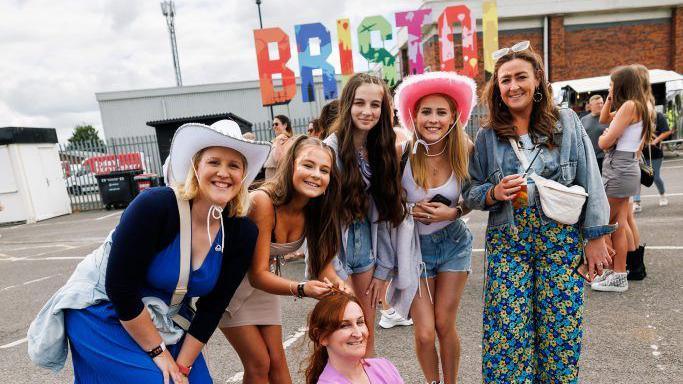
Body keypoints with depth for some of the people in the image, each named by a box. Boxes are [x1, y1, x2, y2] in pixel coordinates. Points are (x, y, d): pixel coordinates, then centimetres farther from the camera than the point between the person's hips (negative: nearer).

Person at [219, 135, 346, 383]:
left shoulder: (316, 208, -15)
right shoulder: (263, 201, -33)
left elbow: (323, 258, -9)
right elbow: (258, 275, -31)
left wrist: (336, 283, -30)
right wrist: (301, 289, -47)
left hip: (264, 282, 5)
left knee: (277, 361, 8)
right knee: (259, 364, -2)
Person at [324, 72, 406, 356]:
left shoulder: (383, 149, 5)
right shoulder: (331, 148, -15)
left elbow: (385, 210, 7)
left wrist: (382, 269, 6)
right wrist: (338, 275, -16)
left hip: (367, 247, 6)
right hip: (336, 247, -5)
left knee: (367, 336, 15)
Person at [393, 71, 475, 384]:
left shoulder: (463, 151, -12)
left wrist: (452, 212, -16)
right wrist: (412, 210, -23)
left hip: (453, 242, 2)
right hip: (414, 245, -1)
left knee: (445, 325, 6)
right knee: (425, 333, -1)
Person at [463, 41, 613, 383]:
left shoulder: (566, 121, 2)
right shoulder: (487, 136, 3)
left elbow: (589, 182, 2)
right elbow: (470, 192, 7)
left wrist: (595, 238, 0)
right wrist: (494, 193, -14)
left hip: (562, 241, 0)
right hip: (507, 242, 0)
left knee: (559, 331, 7)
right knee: (506, 332, 0)